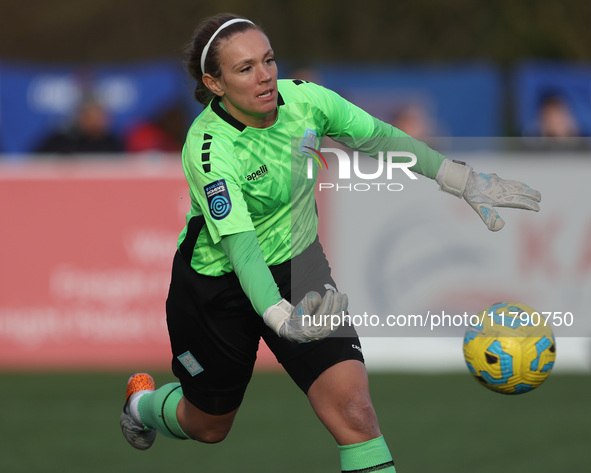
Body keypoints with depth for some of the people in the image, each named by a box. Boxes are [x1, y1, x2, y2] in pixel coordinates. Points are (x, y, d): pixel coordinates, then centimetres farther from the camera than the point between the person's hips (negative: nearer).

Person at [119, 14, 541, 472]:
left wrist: (466, 181, -2)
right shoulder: (209, 150, -31)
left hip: (298, 267, 4)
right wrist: (283, 317, -56)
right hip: (218, 284, -3)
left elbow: (382, 138, 0)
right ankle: (143, 402, 54)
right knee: (209, 425, 20)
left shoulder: (303, 99, -16)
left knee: (354, 410, -18)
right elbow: (241, 246, -40)